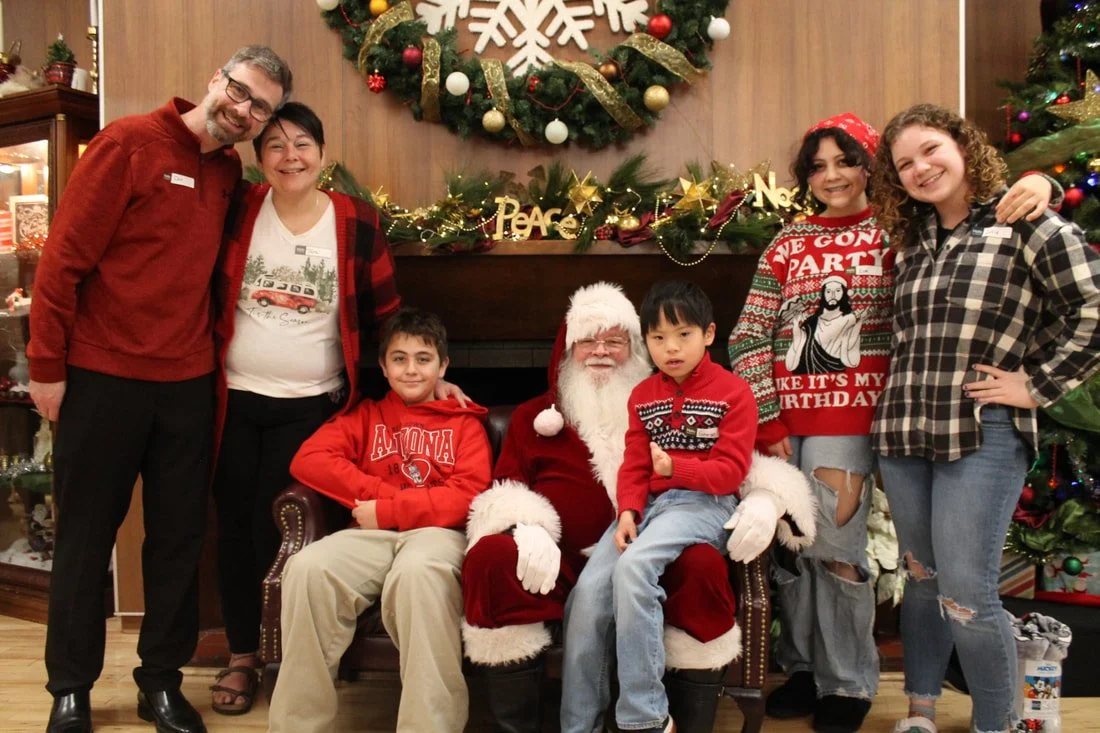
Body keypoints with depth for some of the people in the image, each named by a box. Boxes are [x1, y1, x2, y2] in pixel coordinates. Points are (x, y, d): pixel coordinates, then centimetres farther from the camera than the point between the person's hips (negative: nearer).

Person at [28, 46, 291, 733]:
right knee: (86, 537, 8)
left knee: (180, 537, 10)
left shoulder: (232, 175, 8)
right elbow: (64, 256, -10)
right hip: (102, 378, -5)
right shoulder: (129, 143, -8)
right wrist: (47, 365, -10)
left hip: (189, 384, 5)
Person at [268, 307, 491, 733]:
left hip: (435, 531, -2)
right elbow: (308, 460, 6)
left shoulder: (464, 422, 16)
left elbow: (468, 494, 0)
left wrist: (386, 510, -8)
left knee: (417, 572, -40)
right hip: (371, 535, 3)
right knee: (306, 567, -30)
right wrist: (382, 492, -5)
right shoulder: (366, 415, 22)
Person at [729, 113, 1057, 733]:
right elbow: (749, 336, 4)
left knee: (836, 547, -3)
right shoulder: (789, 243, 8)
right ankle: (803, 666, 29)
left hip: (851, 418, -3)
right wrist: (767, 421, -3)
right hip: (784, 419, 3)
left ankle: (849, 683, 17)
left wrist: (1036, 183, -16)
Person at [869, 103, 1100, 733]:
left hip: (984, 437, -6)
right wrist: (902, 402, 14)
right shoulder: (912, 240, 14)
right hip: (903, 433, 6)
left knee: (966, 596, -6)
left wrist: (1036, 385, -10)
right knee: (921, 580, 16)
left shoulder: (1025, 224, -5)